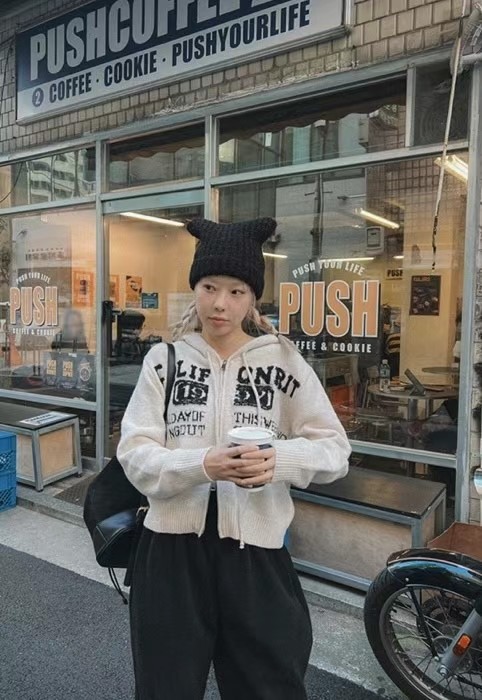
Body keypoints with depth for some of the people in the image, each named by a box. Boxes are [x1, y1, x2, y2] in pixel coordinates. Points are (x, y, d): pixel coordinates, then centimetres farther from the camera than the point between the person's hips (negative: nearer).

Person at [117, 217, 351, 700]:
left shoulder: (283, 361, -2)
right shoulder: (164, 359, 0)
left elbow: (335, 450, -2)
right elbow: (134, 454, -6)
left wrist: (279, 459, -22)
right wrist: (202, 464, -24)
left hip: (255, 547, 0)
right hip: (171, 546, 1)